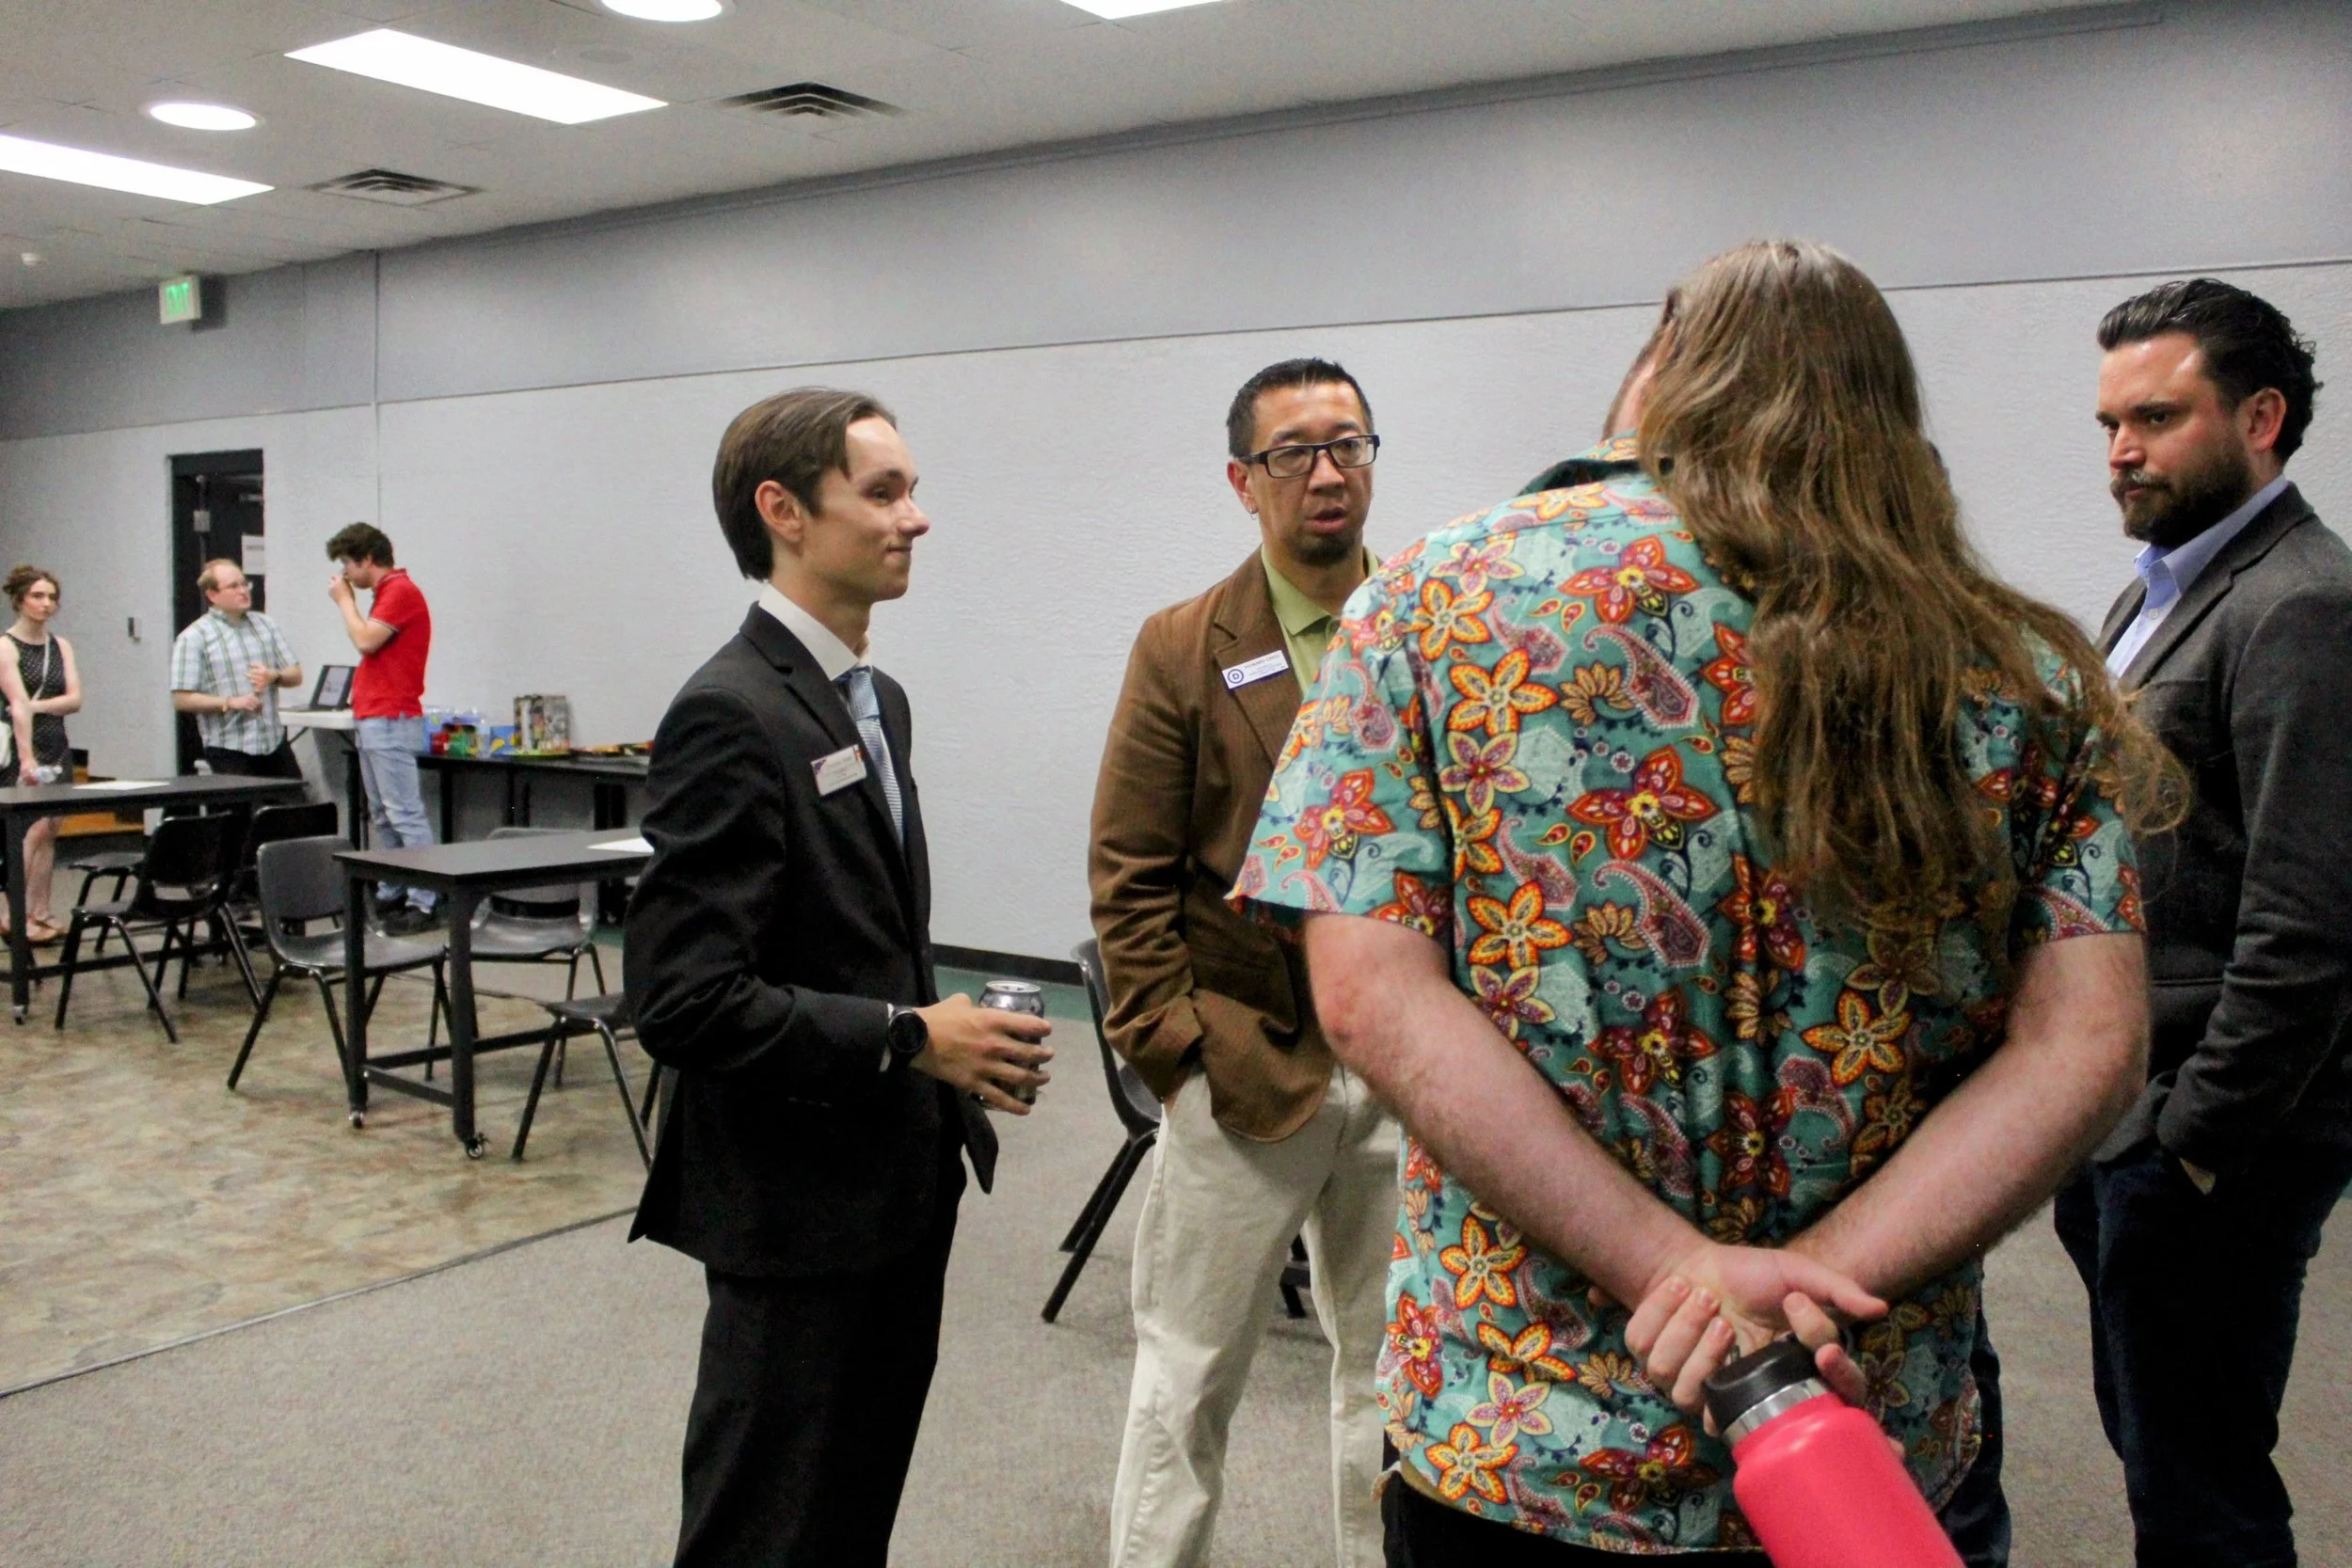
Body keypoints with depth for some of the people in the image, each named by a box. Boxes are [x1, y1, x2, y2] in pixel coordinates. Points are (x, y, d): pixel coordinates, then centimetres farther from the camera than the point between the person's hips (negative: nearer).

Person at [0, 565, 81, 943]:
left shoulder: (61, 646, 10)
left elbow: (75, 699, 1)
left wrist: (35, 706, -15)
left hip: (56, 747, 6)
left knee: (48, 832, 7)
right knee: (37, 828, -14)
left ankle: (39, 914, 13)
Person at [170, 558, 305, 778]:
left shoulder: (265, 625, 13)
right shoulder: (194, 637, -2)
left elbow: (296, 675, 14)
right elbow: (181, 699, -7)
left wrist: (274, 676, -8)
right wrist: (230, 703, -17)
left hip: (275, 743, 5)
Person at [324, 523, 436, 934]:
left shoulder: (401, 591, -11)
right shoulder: (386, 593, 19)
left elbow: (366, 640, -19)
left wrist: (345, 600, -6)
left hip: (391, 723, -11)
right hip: (371, 721, 11)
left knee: (405, 814, -11)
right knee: (382, 817, 13)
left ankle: (423, 904, -10)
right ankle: (393, 895, 19)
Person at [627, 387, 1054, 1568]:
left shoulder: (878, 701, 10)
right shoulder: (730, 715, -20)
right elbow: (684, 1003, -25)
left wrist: (955, 1052, 3)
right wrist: (912, 1040, -20)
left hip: (900, 1191, 9)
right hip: (799, 1208, -9)